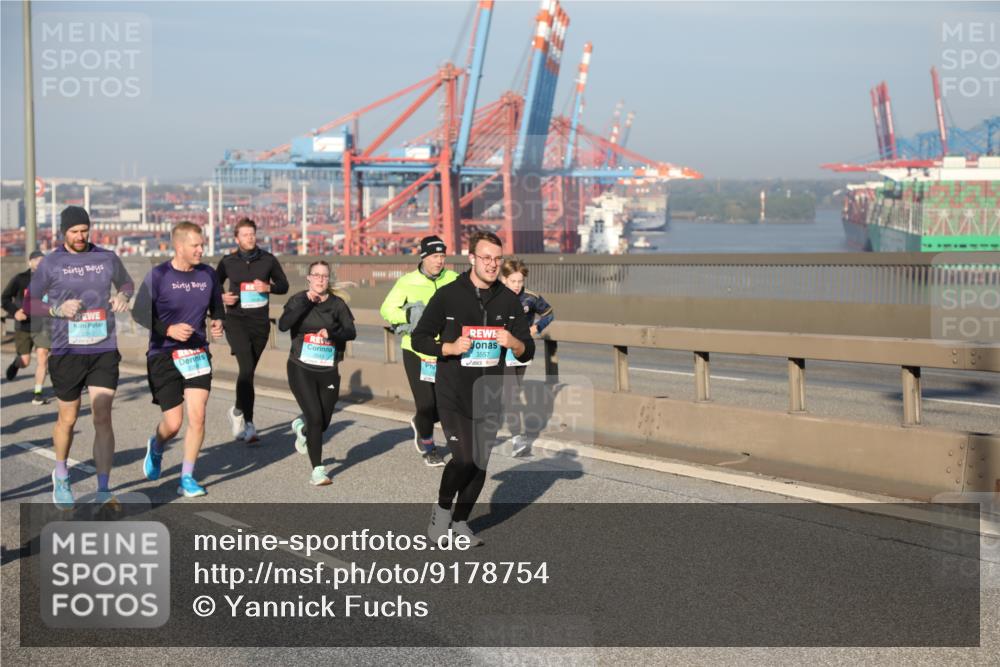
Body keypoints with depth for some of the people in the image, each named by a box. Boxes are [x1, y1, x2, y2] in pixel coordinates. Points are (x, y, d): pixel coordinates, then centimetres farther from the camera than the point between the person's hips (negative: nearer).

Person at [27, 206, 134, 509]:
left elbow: (127, 282, 24)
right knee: (68, 419, 11)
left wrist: (123, 296, 1)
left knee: (102, 418, -8)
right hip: (67, 352, -1)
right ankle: (61, 477, 38)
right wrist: (57, 309, -14)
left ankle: (104, 491, -6)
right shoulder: (50, 264, 0)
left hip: (104, 351, 1)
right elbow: (29, 304, 4)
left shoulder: (107, 258, 6)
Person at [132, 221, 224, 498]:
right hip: (164, 357, -3)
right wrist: (169, 329, -18)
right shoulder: (158, 276, -10)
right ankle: (156, 446, 35)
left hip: (198, 354, 3)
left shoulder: (208, 275, 2)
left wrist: (218, 322, -5)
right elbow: (140, 312, -6)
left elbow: (217, 307, 16)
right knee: (173, 423, -2)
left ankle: (187, 478, 7)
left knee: (197, 417, -8)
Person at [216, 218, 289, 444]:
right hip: (236, 320, -2)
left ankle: (238, 412, 31)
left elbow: (284, 285, 11)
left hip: (260, 321, 2)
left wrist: (269, 287, -9)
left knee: (249, 370, 10)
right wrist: (222, 297, -7)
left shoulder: (268, 260, 3)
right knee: (246, 367, -19)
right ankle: (248, 423, -10)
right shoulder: (228, 262, 1)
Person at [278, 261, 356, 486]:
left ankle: (301, 427, 46)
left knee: (324, 422, 10)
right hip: (301, 369, -2)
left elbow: (351, 332, -10)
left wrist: (331, 332, -29)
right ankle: (317, 470, -1)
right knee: (316, 419, -12)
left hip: (328, 371, 2)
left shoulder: (337, 303, 1)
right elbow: (283, 325, -18)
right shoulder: (299, 300, -1)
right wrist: (306, 302, -22)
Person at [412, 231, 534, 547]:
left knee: (480, 464, 9)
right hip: (453, 395, -4)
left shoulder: (509, 301, 4)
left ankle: (461, 521, 29)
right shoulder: (447, 296, -6)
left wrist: (514, 343, -16)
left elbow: (528, 352, 7)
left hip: (489, 397, 4)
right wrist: (450, 348, -17)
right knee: (464, 457, -17)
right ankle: (442, 507, 11)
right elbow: (419, 338, 0)